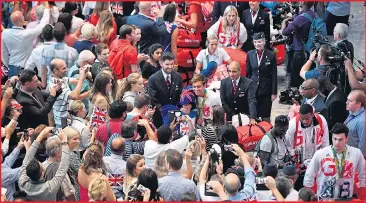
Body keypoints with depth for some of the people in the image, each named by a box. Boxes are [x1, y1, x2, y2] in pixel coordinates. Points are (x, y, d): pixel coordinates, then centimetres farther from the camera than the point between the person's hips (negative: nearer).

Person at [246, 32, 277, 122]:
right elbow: (248, 73, 9)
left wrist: (274, 92, -5)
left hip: (266, 90, -2)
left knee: (266, 116, 4)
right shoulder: (250, 54, 3)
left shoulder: (271, 55, -4)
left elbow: (274, 75, -3)